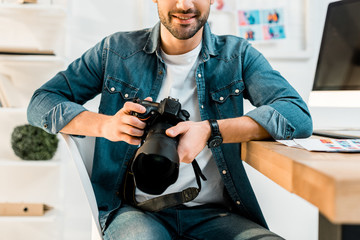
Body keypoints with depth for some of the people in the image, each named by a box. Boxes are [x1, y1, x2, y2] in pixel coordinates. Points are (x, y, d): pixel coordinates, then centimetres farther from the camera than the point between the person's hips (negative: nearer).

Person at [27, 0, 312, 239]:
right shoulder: (116, 51, 8)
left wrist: (210, 131, -23)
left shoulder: (237, 55, 7)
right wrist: (106, 125, -14)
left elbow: (299, 116, -8)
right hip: (134, 209, -1)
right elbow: (41, 104, 7)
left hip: (214, 213, 2)